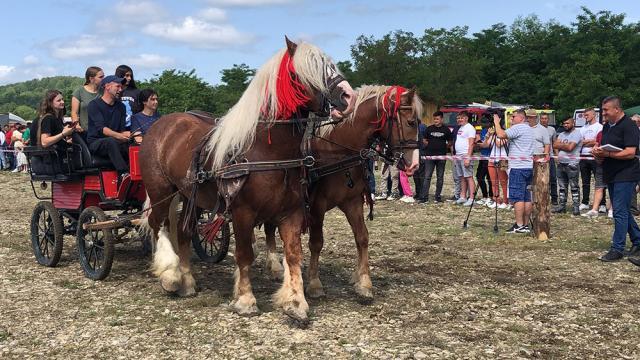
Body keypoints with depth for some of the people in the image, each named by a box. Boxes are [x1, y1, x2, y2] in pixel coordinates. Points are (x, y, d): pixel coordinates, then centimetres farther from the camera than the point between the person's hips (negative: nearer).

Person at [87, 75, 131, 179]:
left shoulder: (121, 107, 16)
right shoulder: (94, 105, -4)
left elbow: (122, 130, 10)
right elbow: (101, 129, -18)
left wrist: (125, 135, -16)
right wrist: (119, 136, -35)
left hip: (114, 143, 5)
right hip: (96, 142, -5)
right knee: (111, 141, -37)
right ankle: (124, 174, -48)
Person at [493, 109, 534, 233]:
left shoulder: (517, 128, -10)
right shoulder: (529, 129, 19)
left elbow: (501, 135, -20)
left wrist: (497, 122, -9)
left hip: (518, 168, -9)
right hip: (529, 167, 9)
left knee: (517, 198, -7)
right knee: (527, 198, 9)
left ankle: (519, 226, -9)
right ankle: (526, 225, 12)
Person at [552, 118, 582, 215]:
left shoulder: (577, 133, -7)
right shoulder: (562, 134, 18)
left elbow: (570, 147, -17)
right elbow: (555, 145, 8)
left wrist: (560, 145, -1)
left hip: (572, 164, -8)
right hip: (561, 163, 8)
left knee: (574, 187, -5)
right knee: (562, 187, 11)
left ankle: (576, 207, -2)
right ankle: (561, 205, 17)